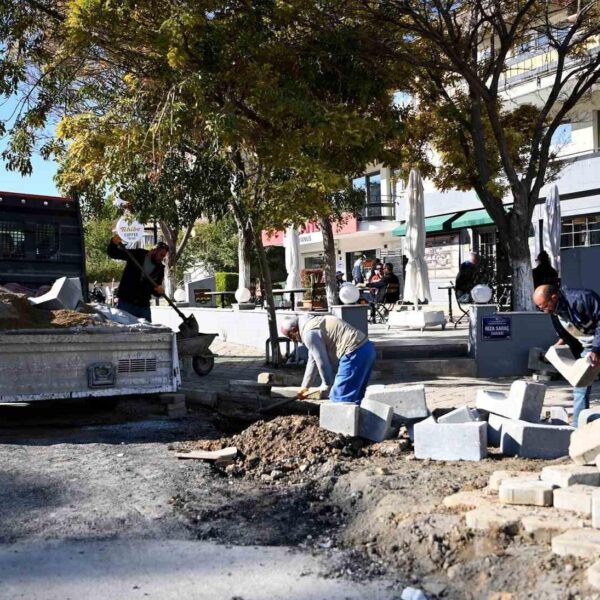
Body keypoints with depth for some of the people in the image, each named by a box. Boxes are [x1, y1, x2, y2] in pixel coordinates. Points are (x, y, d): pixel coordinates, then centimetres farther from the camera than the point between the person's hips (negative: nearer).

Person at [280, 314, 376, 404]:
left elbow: (322, 362, -9)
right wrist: (305, 386, 29)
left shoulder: (309, 334, -10)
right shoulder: (312, 325, 22)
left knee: (339, 398, -6)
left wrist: (327, 384, 7)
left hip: (354, 353, -10)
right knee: (353, 398, 17)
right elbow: (313, 361, 26)